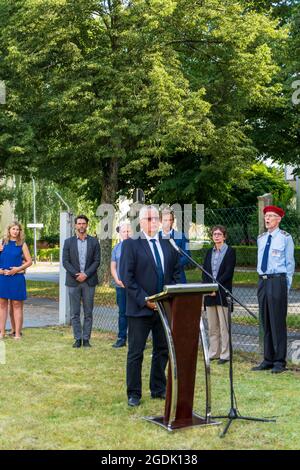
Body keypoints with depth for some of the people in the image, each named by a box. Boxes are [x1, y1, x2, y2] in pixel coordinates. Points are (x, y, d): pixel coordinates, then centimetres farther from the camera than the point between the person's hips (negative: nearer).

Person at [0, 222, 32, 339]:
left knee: (16, 304, 0)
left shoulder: (22, 244, 4)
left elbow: (29, 261, 1)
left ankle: (17, 333, 3)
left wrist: (18, 269, -9)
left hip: (17, 277, -2)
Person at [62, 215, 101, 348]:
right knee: (74, 313, 2)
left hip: (89, 281, 0)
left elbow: (97, 261, 1)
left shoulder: (94, 242, 6)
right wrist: (76, 274, -12)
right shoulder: (69, 242, 6)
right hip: (73, 281, 0)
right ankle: (77, 339, 8)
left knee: (88, 312, 2)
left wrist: (86, 274, -11)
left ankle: (86, 339, 8)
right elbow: (65, 261, 1)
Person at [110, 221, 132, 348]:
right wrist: (118, 280, -3)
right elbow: (113, 267, 13)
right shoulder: (116, 248, 13)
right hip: (121, 286, 4)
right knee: (122, 312, 9)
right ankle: (121, 339, 16)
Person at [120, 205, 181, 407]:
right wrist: (144, 300, -15)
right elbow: (126, 277, -11)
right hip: (140, 308, -5)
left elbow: (176, 273, 13)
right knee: (135, 352, 2)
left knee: (163, 350, 13)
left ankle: (158, 389, 26)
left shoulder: (168, 245, 11)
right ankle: (134, 394, 12)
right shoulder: (131, 244, -5)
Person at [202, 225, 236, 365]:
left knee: (223, 326, -4)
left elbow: (228, 273, -9)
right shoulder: (209, 252, 16)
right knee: (212, 326, 9)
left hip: (222, 293, -5)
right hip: (209, 293, 5)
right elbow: (204, 272, 11)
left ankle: (225, 354, 1)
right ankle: (213, 353, 15)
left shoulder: (230, 251, -1)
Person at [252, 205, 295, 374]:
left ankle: (280, 361, 3)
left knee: (278, 322, -5)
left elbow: (290, 263, -2)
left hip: (278, 280, -6)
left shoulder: (285, 238, -3)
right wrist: (262, 281, 13)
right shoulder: (261, 239, 14)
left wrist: (286, 286, -6)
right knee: (265, 322, 9)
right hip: (263, 281, 6)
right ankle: (268, 360, 18)